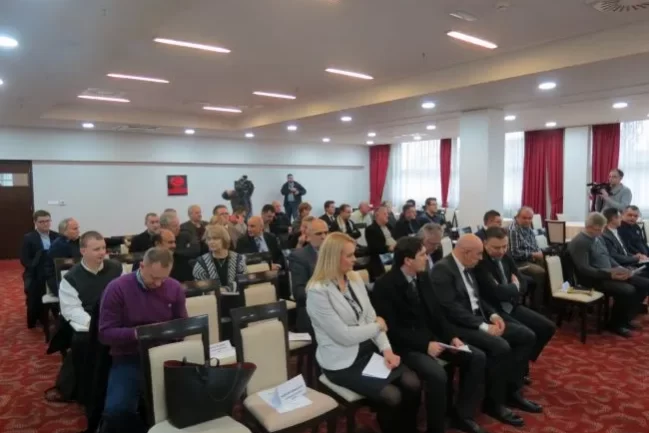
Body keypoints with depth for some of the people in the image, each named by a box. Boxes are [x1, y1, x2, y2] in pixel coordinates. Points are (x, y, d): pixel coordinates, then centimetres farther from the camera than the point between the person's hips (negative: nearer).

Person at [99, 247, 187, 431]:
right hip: (128, 359, -2)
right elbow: (105, 333, -7)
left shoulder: (175, 288, 3)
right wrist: (135, 333, -22)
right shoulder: (117, 288, -7)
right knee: (117, 410, -27)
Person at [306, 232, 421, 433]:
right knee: (392, 396, -20)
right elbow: (344, 335, -20)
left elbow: (371, 317, 5)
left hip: (369, 349, 7)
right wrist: (377, 326, -6)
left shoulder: (355, 278, 5)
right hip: (342, 361, -6)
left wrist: (386, 348, -10)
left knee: (413, 384, -10)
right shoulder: (318, 292, -19)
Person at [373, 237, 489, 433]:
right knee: (437, 374, -32)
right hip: (405, 344, -8)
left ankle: (462, 415, 10)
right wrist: (424, 344, -23)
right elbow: (391, 329, -19)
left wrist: (452, 336, -4)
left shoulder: (423, 277, 4)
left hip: (431, 336, 8)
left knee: (477, 357, -2)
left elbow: (436, 312, 11)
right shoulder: (384, 286, -18)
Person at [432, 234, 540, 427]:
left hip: (480, 318, 10)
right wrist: (483, 326, -23)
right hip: (459, 325, -10)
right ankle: (494, 402, -7)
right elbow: (451, 308, -23)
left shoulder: (467, 267, 12)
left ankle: (512, 391, 11)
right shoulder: (442, 269, -18)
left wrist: (493, 314, 1)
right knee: (501, 347, -29)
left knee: (527, 336, 1)